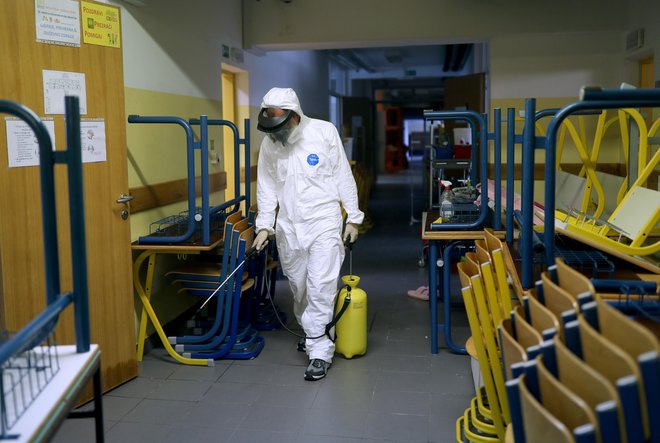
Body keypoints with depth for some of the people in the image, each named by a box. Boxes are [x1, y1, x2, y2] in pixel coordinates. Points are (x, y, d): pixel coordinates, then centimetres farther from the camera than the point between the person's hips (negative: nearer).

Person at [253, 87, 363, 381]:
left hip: (323, 222, -4)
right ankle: (310, 333, 35)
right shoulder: (269, 143, 1)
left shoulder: (324, 132, -8)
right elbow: (266, 186, 7)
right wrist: (264, 224, -3)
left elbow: (343, 176, -2)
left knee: (321, 287, -8)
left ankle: (319, 351, -1)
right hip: (289, 226, 4)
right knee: (298, 287, 13)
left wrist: (353, 217, -2)